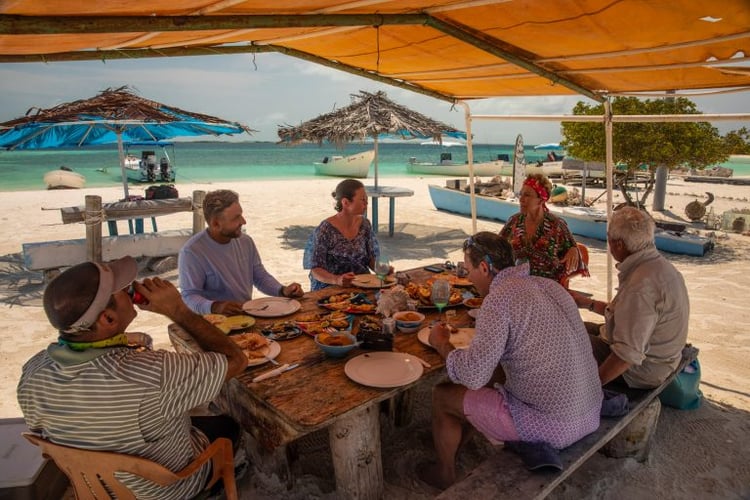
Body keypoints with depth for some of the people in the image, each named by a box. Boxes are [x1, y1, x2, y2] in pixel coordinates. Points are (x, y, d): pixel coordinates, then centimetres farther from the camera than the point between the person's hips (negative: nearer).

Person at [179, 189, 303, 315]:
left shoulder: (246, 242, 6)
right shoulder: (192, 252, -14)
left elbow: (261, 277, 13)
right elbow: (189, 296, -15)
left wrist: (283, 291, -5)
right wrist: (215, 307, -34)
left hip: (248, 315, 4)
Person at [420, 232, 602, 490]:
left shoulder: (499, 297, -20)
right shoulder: (549, 284, 4)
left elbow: (472, 375, -25)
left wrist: (441, 343, -6)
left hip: (552, 426, -8)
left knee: (442, 395, 7)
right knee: (492, 372, 24)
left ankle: (445, 473, 30)